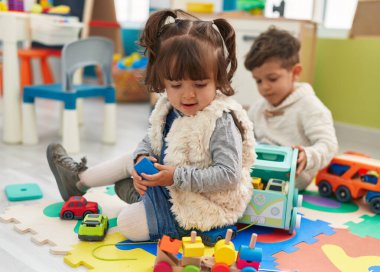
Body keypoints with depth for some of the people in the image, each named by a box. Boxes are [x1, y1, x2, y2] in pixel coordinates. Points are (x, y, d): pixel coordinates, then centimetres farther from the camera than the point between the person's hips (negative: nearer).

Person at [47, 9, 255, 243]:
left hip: (200, 207, -7)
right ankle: (79, 179, 41)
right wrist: (142, 158, -16)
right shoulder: (168, 109, -7)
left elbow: (228, 175, -31)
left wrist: (177, 177, -34)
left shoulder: (222, 120, -30)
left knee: (129, 224, -10)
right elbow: (150, 142, 7)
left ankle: (130, 191, 23)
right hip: (170, 185, 8)